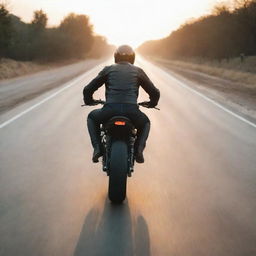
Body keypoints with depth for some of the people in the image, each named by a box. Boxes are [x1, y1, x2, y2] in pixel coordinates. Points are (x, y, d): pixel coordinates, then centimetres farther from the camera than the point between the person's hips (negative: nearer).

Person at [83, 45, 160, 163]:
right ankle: (138, 150, 10)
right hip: (132, 112, 1)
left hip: (110, 110, 0)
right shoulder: (138, 71, 17)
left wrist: (89, 101, 38)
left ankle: (97, 148, 13)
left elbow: (88, 89, 16)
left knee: (92, 117, 32)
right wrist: (152, 103, 40)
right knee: (145, 123, 35)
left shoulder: (108, 69, 16)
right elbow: (155, 92, 18)